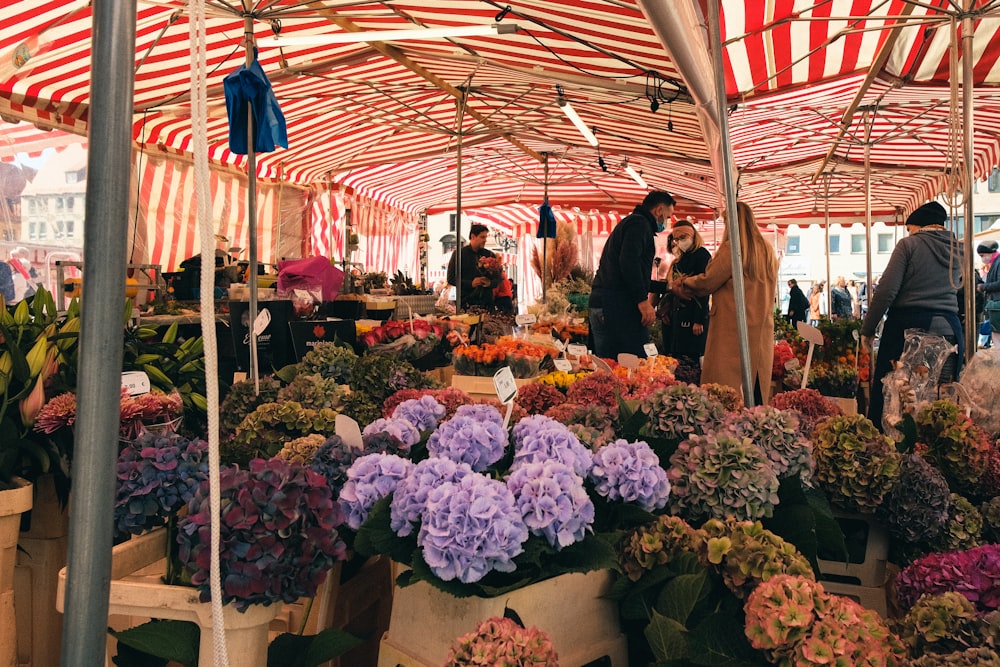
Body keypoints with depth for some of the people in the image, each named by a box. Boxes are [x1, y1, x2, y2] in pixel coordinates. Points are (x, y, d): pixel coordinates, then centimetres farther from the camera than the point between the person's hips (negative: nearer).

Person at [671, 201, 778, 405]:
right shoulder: (768, 251, 11)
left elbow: (707, 282, -9)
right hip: (762, 330, 7)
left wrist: (683, 283, 12)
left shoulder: (731, 248, -11)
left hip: (734, 329, -7)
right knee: (756, 387, 11)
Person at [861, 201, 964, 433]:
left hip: (907, 324, -5)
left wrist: (868, 329, -4)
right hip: (949, 328, 5)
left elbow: (887, 290, -9)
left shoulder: (909, 244, -2)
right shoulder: (957, 250, 14)